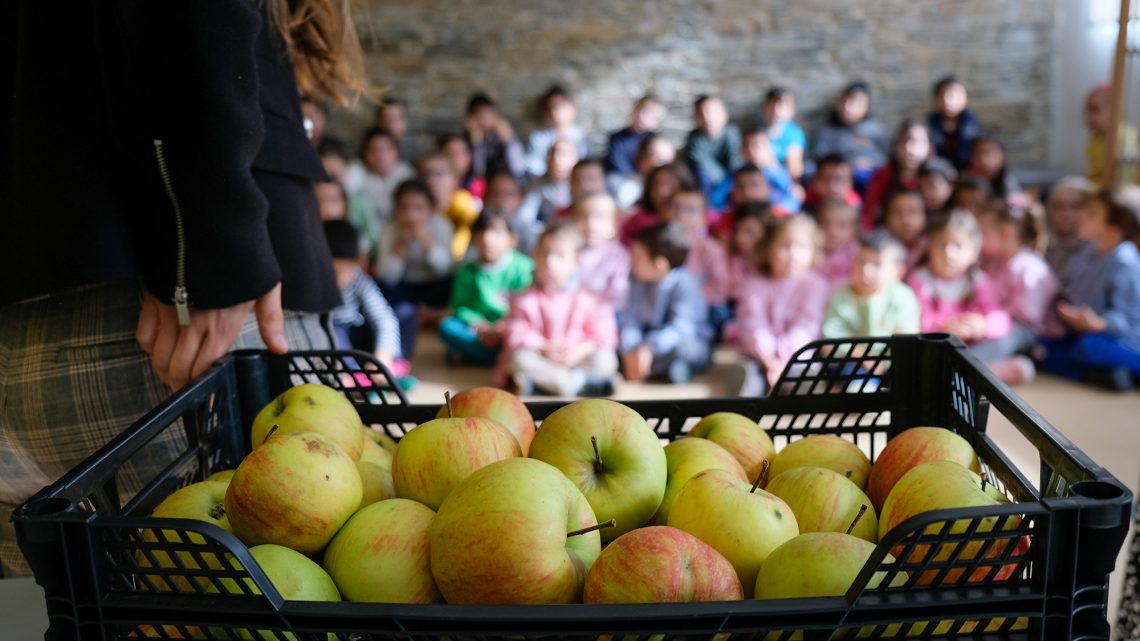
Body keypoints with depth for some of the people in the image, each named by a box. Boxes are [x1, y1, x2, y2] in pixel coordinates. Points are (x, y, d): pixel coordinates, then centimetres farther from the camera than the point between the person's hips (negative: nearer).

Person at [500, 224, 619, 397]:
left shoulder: (588, 300, 2)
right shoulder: (526, 300, 1)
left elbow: (603, 334, -3)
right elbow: (517, 336, -6)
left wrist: (580, 349, -20)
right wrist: (544, 349, -20)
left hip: (577, 359, 0)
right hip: (542, 359, 0)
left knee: (605, 360, -27)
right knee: (519, 357, -30)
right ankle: (577, 383, -33)